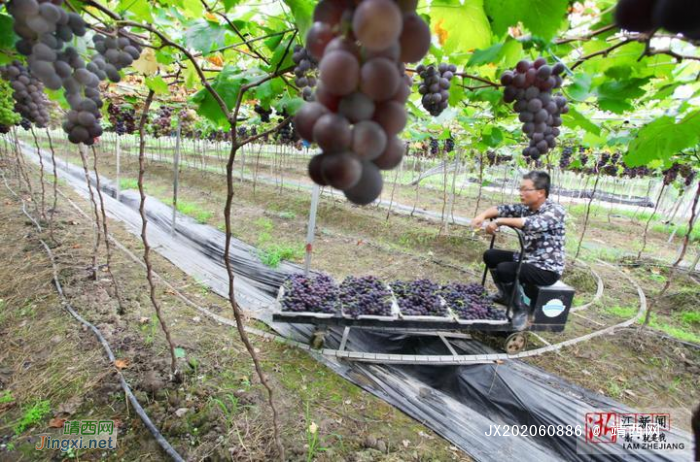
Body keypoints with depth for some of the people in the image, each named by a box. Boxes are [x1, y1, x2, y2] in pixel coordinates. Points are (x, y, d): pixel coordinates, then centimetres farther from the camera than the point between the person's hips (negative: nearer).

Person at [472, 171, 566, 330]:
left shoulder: (555, 211, -19)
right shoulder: (525, 208, 3)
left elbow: (533, 223, -38)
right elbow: (502, 209, -5)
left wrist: (499, 222, -38)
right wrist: (483, 215, -26)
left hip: (547, 269, -8)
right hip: (527, 258, 8)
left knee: (504, 269, -26)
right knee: (490, 256, 4)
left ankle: (521, 310, -3)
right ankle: (506, 295, 23)